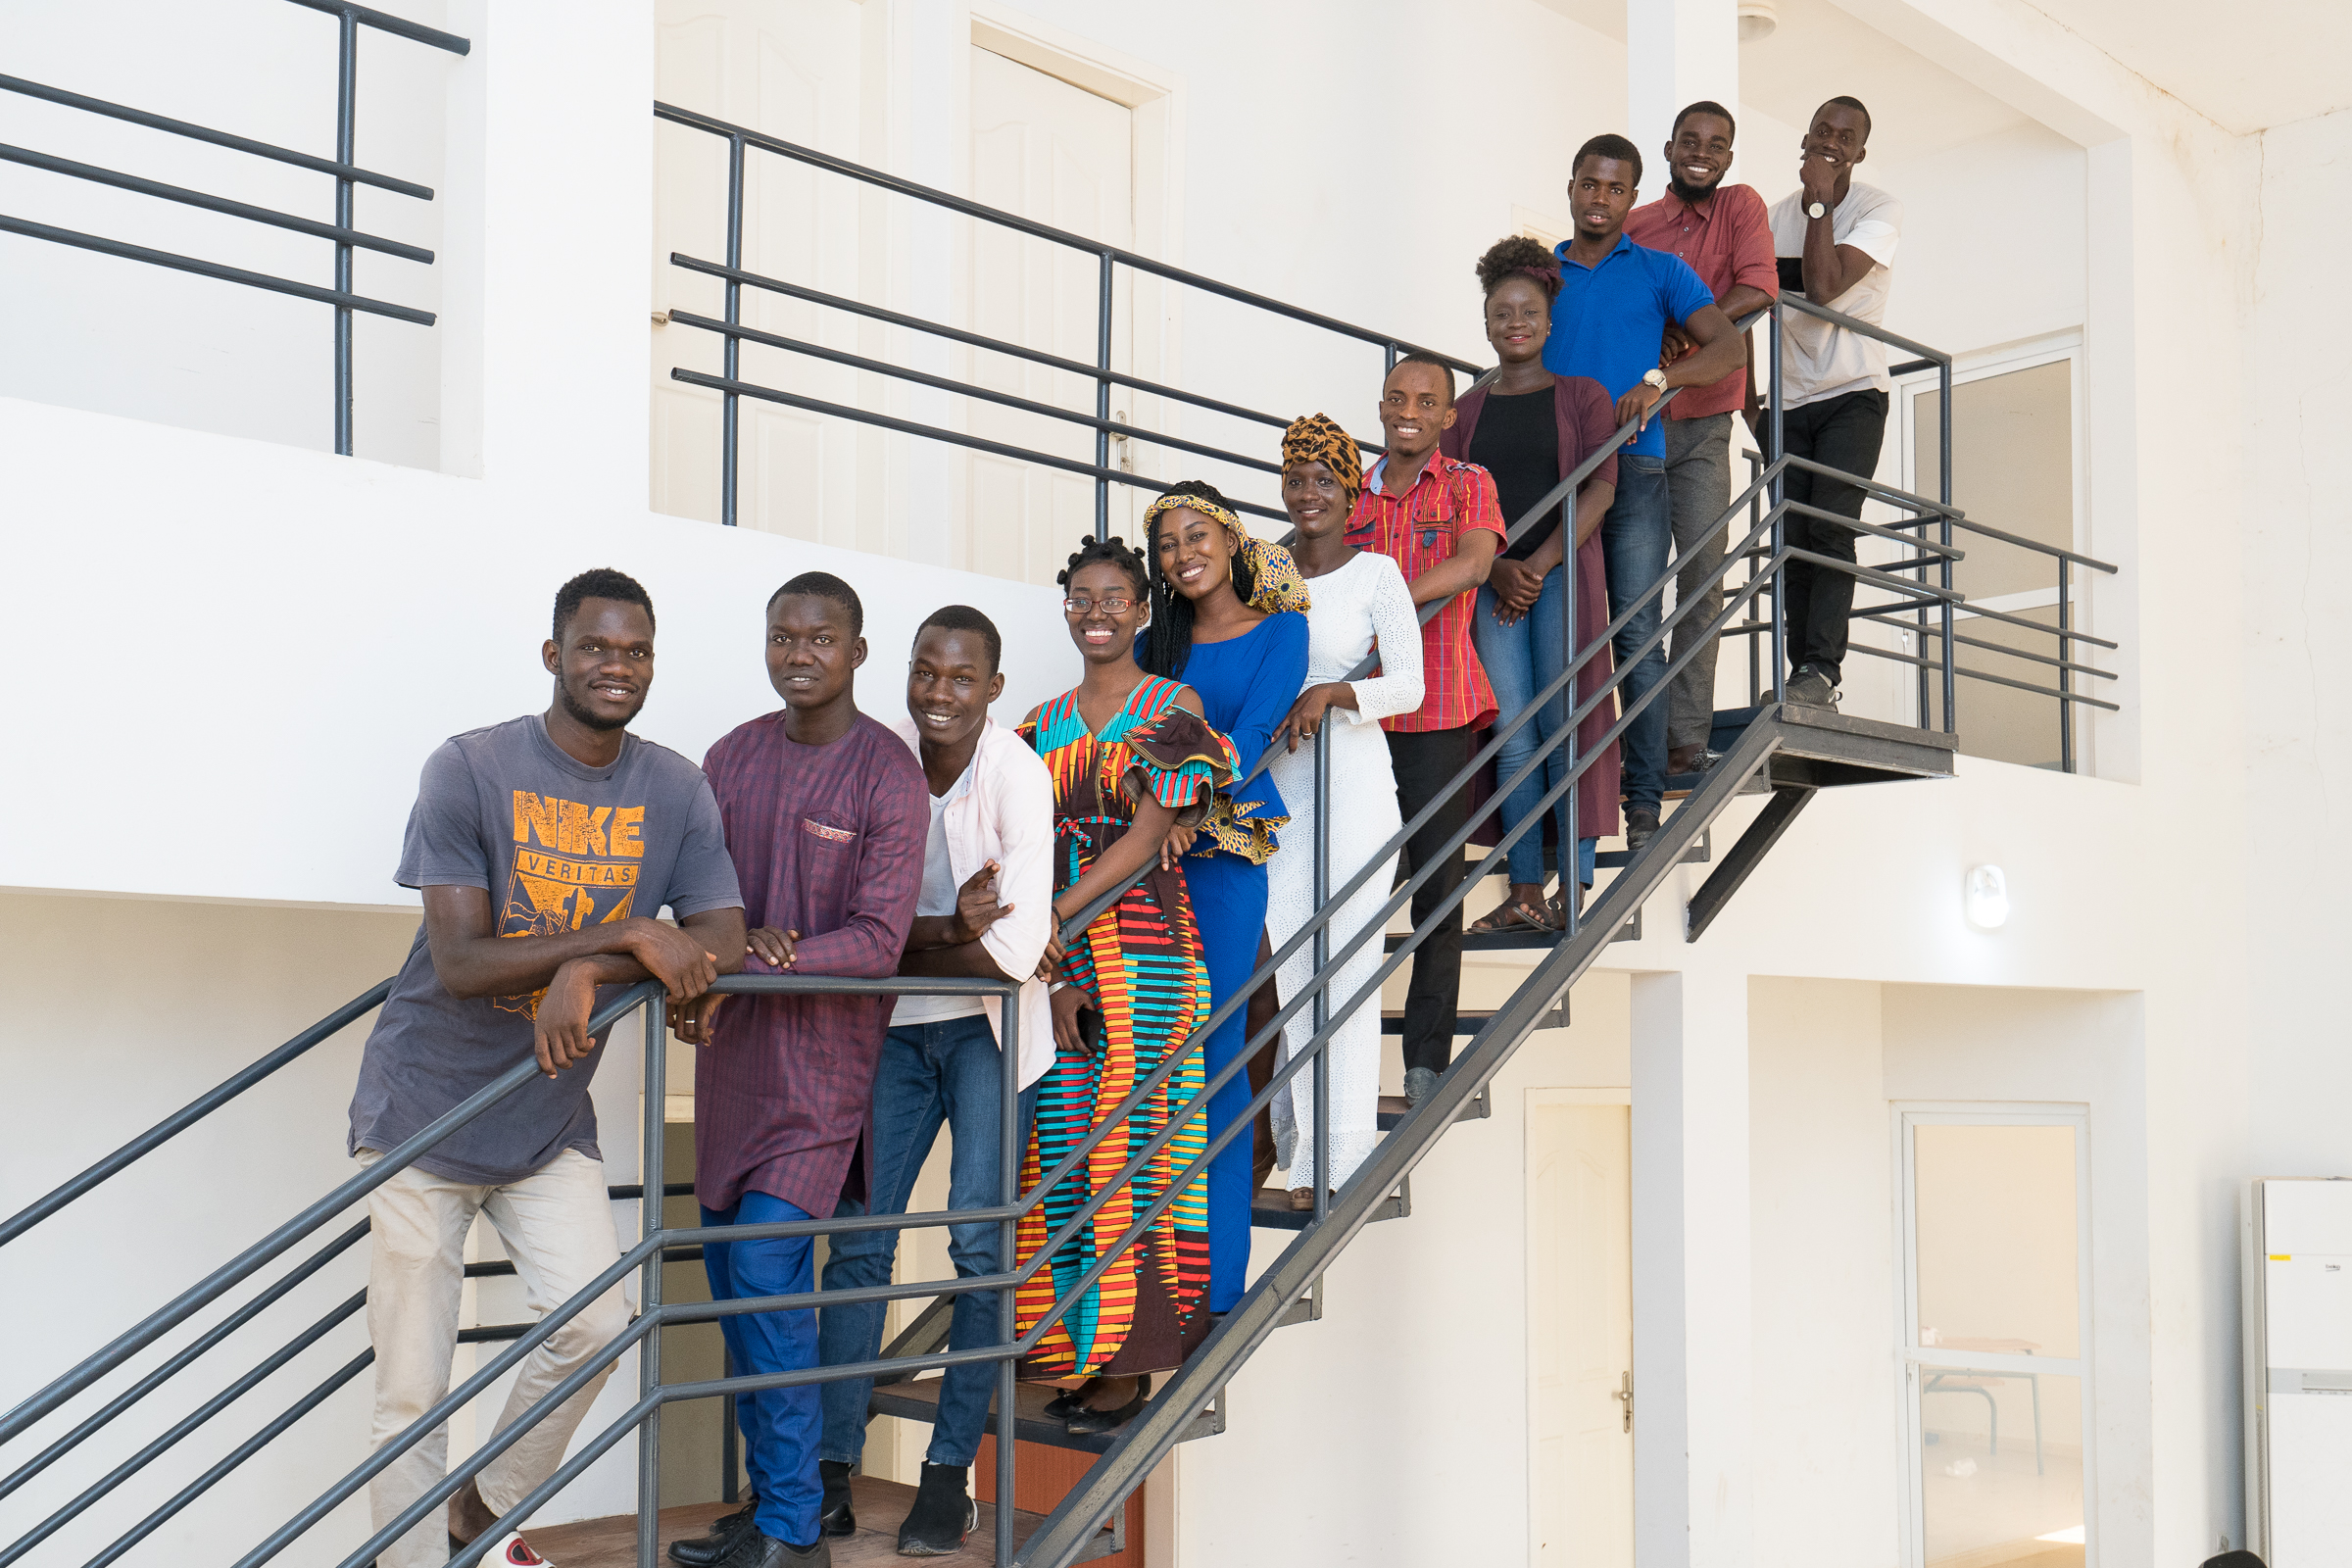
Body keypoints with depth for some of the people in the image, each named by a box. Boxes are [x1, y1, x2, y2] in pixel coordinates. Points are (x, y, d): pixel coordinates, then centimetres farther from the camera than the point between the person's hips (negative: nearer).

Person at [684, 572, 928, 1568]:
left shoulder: (887, 775, -10)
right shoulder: (732, 758, 8)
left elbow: (878, 940, -15)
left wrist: (744, 973, -23)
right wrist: (752, 941, -12)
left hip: (822, 1050, -6)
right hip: (733, 1048, 6)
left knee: (767, 1270, -11)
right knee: (729, 1266, 11)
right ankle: (801, 1488, 26)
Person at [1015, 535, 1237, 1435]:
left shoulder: (1174, 706, 1)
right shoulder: (1044, 724, 16)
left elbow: (1147, 838, -8)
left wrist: (1052, 923, -16)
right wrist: (1050, 969, -10)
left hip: (1140, 946, -5)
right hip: (1054, 957, 5)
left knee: (1127, 1143, -5)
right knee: (1060, 1148, 3)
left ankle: (1129, 1364, 0)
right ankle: (1075, 1352, 11)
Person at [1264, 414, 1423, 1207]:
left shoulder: (1376, 574, 0)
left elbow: (1409, 687, -5)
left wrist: (1332, 693, -19)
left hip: (1354, 778, -3)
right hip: (1273, 783, 3)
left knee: (1345, 958, -4)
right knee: (1279, 955, 0)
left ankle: (1341, 1159, 2)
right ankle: (1297, 1150, 8)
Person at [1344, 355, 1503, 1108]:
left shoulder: (1469, 485, 5)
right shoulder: (1350, 495, 14)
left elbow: (1472, 565, -15)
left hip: (1437, 711, -3)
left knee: (1439, 882, 0)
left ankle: (1428, 1057, 7)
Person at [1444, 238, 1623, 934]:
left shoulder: (1582, 395, 9)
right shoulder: (1466, 408, 16)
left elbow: (1600, 489, -2)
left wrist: (1540, 564, -12)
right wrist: (1498, 568, -8)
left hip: (1565, 574, -2)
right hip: (1490, 582, 2)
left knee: (1563, 728, -7)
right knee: (1511, 735, -2)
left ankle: (1575, 888, -3)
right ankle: (1524, 892, 0)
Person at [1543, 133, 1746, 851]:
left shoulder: (1660, 272, 12)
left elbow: (1728, 346, 2)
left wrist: (1659, 379, -16)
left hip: (1633, 469, -2)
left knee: (1636, 636, -8)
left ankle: (1644, 799, -6)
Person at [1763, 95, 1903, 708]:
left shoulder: (1879, 210, -6)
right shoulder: (1780, 214, 9)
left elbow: (1823, 285, -22)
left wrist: (1820, 201, -16)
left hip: (1853, 393, -4)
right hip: (1789, 400, 5)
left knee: (1830, 529, -18)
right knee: (1791, 543, -2)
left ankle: (1821, 668, -22)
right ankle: (1807, 677, 0)